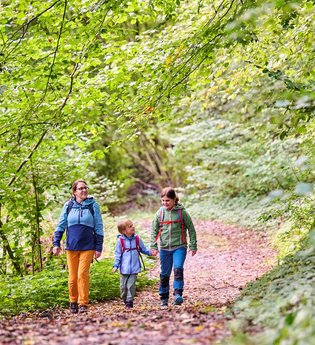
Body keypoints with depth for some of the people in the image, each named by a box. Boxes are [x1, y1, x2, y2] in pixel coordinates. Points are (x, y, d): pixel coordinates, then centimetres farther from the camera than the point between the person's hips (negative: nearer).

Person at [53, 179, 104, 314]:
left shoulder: (93, 205, 1)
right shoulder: (68, 206, 4)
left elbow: (99, 228, 4)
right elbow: (60, 225, 9)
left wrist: (98, 247, 0)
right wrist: (56, 243, 2)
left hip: (88, 247, -2)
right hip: (71, 246, 2)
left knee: (83, 274, -10)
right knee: (72, 276, 5)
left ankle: (83, 303, -1)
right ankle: (73, 301, 23)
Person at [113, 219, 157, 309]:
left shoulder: (137, 239, 0)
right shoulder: (120, 241, -6)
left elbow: (143, 249, 14)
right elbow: (117, 255, 1)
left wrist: (150, 252, -3)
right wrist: (115, 266, -6)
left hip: (134, 268, 1)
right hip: (124, 269, -1)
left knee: (131, 285, -5)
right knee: (123, 286, 7)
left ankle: (129, 301, 3)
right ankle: (125, 300, 27)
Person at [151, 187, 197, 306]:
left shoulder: (181, 212, -4)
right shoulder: (160, 213, 2)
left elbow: (191, 229, 2)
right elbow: (154, 231, 7)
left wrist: (193, 246, 1)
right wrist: (153, 246, -2)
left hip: (179, 247, -2)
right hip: (164, 248, 3)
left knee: (178, 269, -21)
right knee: (164, 274, 8)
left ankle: (178, 294, -21)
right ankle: (164, 298, 22)